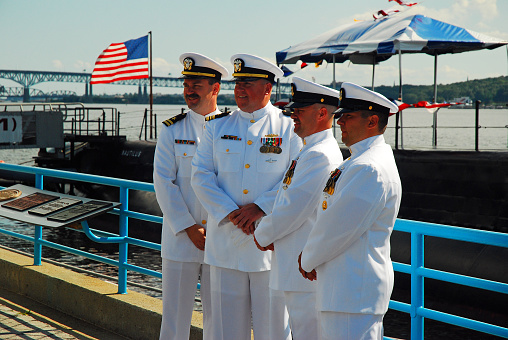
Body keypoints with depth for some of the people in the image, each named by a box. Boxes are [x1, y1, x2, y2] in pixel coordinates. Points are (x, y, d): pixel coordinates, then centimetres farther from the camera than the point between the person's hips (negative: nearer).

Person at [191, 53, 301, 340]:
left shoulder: (290, 128, 1)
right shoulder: (217, 127, 10)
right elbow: (201, 176, 3)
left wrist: (261, 208, -14)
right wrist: (231, 213, -10)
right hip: (225, 239, 3)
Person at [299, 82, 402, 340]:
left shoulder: (369, 169, -19)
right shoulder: (361, 161, 17)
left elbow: (337, 228, -19)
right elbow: (330, 217, 20)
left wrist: (308, 260, -3)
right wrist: (310, 257, 6)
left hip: (354, 292, -11)